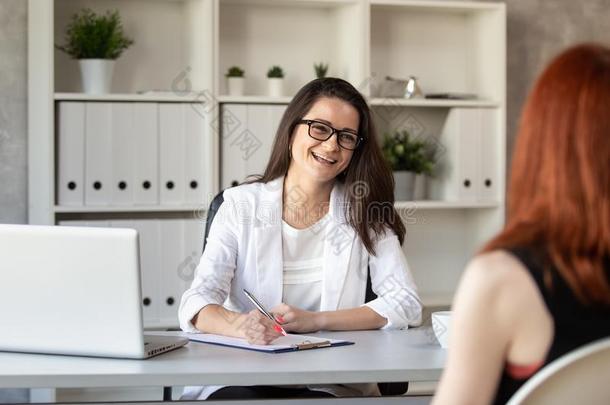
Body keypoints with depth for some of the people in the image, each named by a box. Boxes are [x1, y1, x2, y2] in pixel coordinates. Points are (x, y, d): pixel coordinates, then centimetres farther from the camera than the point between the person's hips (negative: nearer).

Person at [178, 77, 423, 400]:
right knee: (238, 398, -33)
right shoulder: (242, 205, 3)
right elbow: (196, 304, -8)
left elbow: (406, 304, -3)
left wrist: (314, 321, -15)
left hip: (330, 384, 0)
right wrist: (239, 325, -32)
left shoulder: (364, 212, 6)